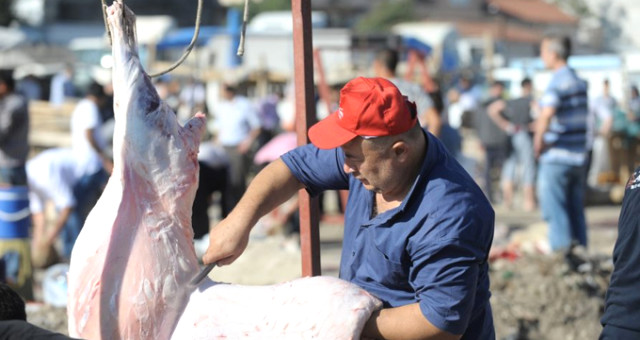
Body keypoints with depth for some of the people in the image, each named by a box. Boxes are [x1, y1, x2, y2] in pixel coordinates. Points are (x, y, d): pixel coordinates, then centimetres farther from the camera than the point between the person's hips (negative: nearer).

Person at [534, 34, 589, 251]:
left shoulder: (557, 83, -15)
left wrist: (539, 140, -18)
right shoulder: (580, 82, 12)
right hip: (579, 157, 8)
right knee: (576, 211, 13)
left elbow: (547, 113, -32)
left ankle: (561, 250, -4)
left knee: (554, 211, -2)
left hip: (556, 157, -8)